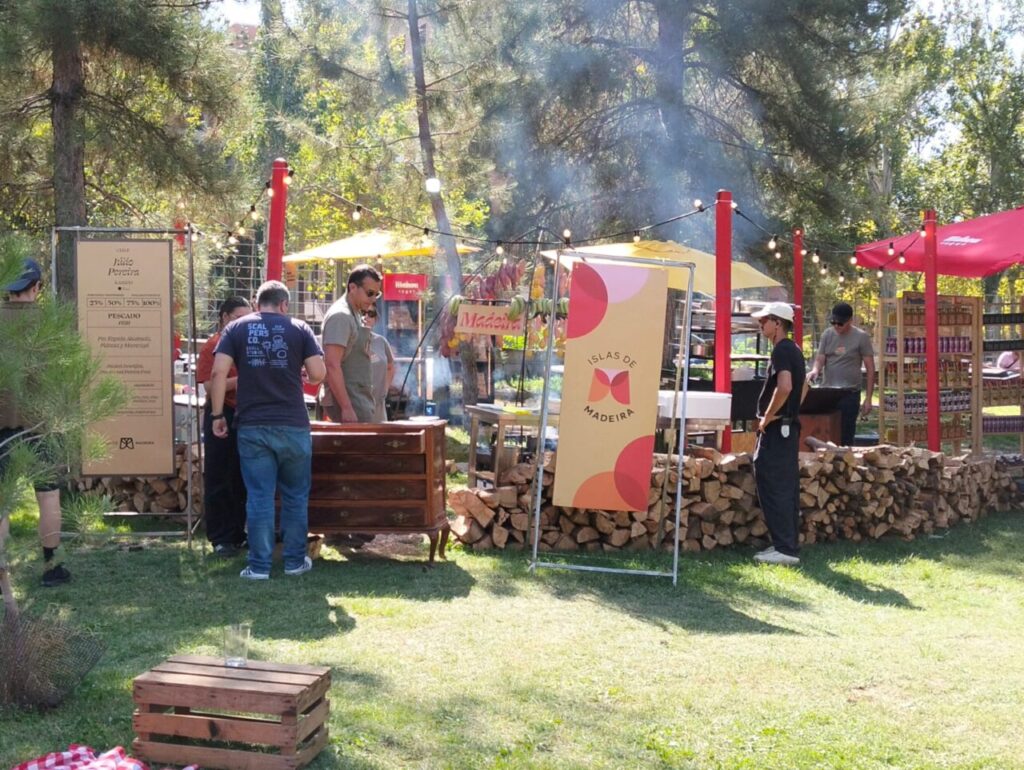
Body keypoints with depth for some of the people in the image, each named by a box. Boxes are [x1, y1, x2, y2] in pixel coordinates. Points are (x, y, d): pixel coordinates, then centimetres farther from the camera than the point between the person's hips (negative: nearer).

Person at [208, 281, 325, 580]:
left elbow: (218, 372, -5)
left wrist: (217, 415, 1)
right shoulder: (299, 328, 3)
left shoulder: (236, 328, 5)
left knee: (259, 497, 4)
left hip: (252, 426, 1)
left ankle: (259, 566, 7)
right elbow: (318, 373, -3)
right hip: (293, 426, 0)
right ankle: (295, 561, 19)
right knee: (295, 496, 12)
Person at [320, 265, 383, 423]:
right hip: (348, 401, -10)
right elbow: (332, 366, -21)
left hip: (358, 399, 10)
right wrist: (347, 408, -24)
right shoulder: (340, 316, -13)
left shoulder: (354, 315, 17)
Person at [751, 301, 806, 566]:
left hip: (776, 428, -10)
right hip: (789, 427, 10)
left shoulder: (781, 351, -15)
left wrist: (767, 417, -19)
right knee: (787, 488, 12)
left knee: (774, 488, -7)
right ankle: (789, 545, 17)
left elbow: (784, 387, -29)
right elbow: (800, 388, 25)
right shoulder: (794, 350, 16)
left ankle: (784, 548, -6)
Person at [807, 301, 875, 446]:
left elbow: (870, 369, -2)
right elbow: (820, 359, 5)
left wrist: (868, 398, -5)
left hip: (850, 394, -3)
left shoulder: (861, 337, -3)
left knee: (846, 437, -1)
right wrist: (815, 370, -20)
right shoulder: (827, 335, 7)